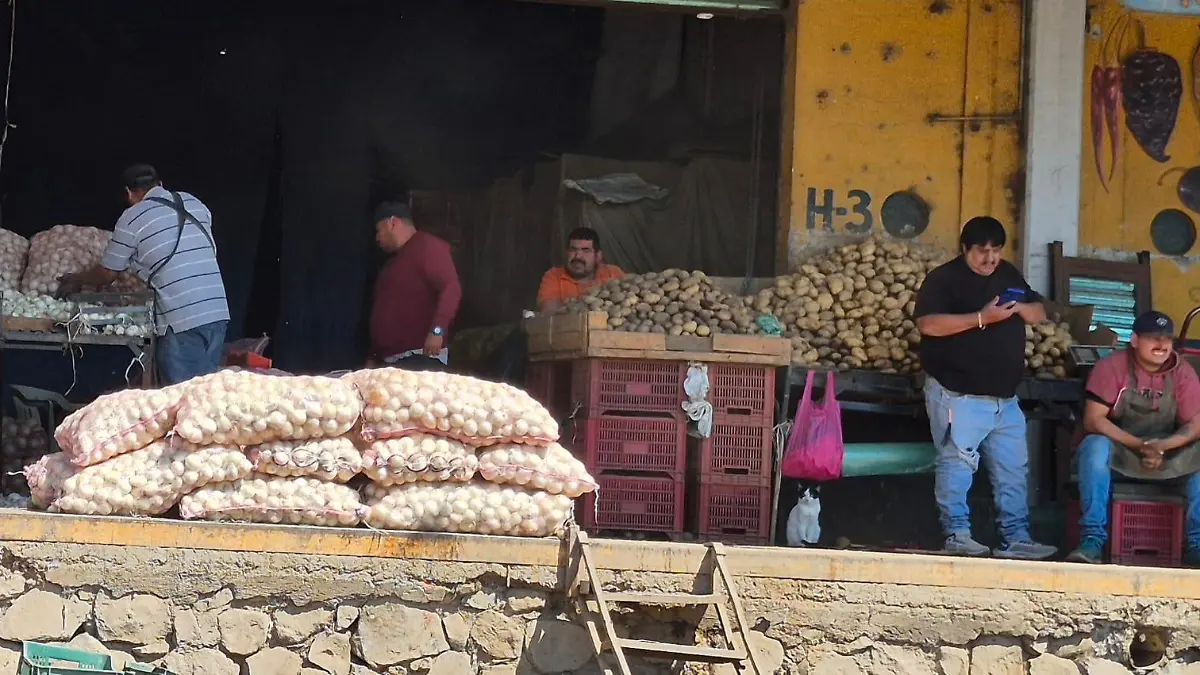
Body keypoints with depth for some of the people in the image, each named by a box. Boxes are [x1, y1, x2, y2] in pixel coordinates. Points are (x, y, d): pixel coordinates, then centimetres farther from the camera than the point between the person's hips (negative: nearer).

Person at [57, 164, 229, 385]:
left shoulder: (132, 218, 2)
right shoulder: (194, 204, 16)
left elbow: (107, 274, 11)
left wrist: (76, 281, 32)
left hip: (181, 319, -6)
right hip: (218, 311, 6)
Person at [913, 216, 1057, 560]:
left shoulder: (1008, 275, 16)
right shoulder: (943, 279, -6)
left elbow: (1039, 313, 20)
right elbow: (928, 324, -19)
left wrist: (1020, 307, -4)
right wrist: (981, 318, -23)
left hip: (1005, 397, 7)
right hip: (958, 395, -7)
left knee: (1014, 469, 6)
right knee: (957, 465, -7)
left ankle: (1016, 538, 9)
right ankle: (957, 535, -3)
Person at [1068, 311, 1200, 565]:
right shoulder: (1112, 367, -11)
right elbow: (1093, 420, -18)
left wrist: (1162, 446, -28)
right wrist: (1140, 446, -28)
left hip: (1169, 453, 2)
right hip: (1118, 452, -2)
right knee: (1094, 447, -35)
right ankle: (1092, 540, -35)